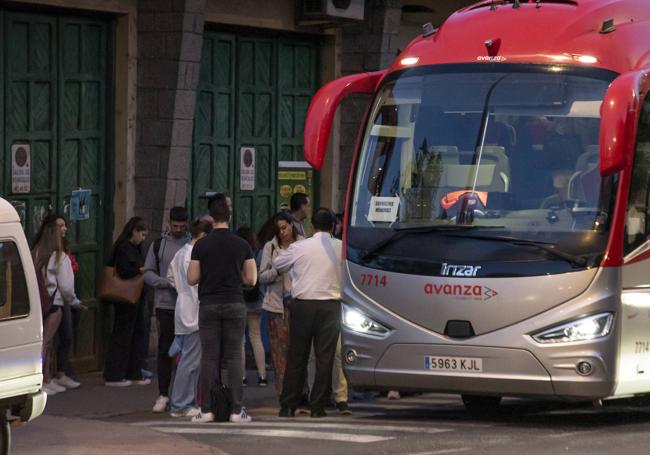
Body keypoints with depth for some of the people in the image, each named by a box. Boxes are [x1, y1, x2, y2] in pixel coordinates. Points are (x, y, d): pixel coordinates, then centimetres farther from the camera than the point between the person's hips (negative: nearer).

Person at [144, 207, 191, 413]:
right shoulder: (159, 245, 9)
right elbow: (148, 273, 7)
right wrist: (166, 282, -10)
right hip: (165, 304, 1)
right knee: (165, 350, 2)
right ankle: (163, 395, 7)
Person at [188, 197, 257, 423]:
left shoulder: (201, 246, -2)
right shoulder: (242, 245, 0)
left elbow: (192, 279, -1)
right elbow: (251, 279, 1)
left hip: (209, 305, 0)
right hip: (234, 304, 0)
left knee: (209, 358, 2)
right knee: (234, 357, 1)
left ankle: (207, 409, 0)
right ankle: (236, 409, -3)